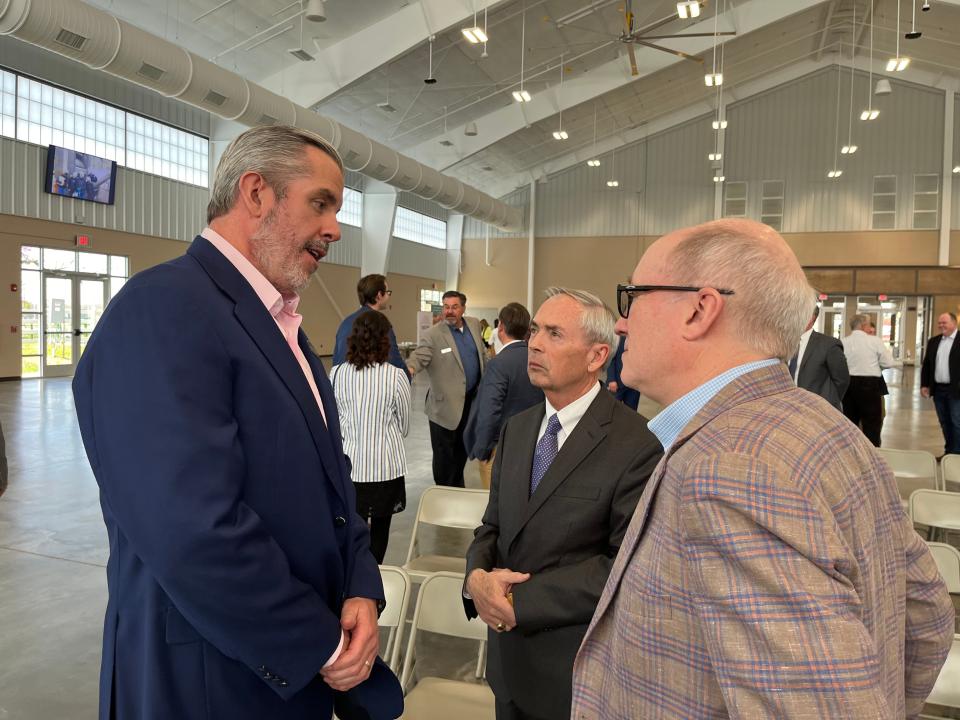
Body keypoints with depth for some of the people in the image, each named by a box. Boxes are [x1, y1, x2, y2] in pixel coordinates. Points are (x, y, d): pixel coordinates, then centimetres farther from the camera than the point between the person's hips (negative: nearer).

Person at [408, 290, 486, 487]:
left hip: (471, 400, 6)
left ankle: (458, 488, 38)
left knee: (462, 450, 20)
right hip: (446, 405, -6)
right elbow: (419, 357, -27)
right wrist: (409, 369, -48)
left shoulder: (474, 324, 5)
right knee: (444, 454, 3)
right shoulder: (433, 335, -15)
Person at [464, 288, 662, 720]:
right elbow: (492, 527, 7)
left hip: (578, 670, -5)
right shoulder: (516, 430, 4)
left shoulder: (636, 446, -19)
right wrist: (478, 577, -14)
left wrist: (519, 600, -19)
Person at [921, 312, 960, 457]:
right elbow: (926, 365, 14)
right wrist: (924, 385, 7)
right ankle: (948, 452, 21)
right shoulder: (933, 341, 10)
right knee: (944, 423, 12)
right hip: (938, 389, 6)